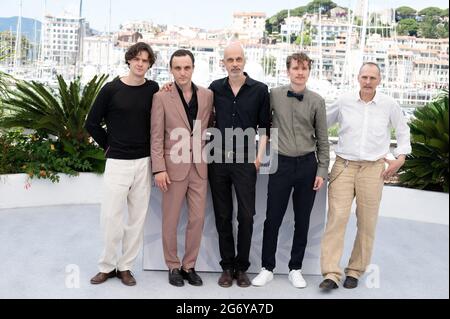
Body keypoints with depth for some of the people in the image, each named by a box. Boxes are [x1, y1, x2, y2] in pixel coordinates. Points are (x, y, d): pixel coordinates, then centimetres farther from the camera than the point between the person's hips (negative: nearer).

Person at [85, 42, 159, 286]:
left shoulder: (153, 89, 2)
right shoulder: (111, 89, -3)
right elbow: (92, 123, 3)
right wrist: (108, 145, 4)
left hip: (144, 161, 2)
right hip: (117, 162, -2)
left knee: (137, 217, 6)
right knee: (111, 216, -1)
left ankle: (125, 266, 19)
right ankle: (107, 266, 17)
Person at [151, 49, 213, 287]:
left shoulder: (207, 95, 5)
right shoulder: (161, 97, -3)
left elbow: (208, 129, 12)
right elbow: (156, 137, -5)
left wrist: (208, 158, 5)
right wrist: (159, 169, -11)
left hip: (199, 166, 3)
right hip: (174, 166, -3)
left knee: (197, 219, 7)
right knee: (171, 220, 7)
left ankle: (189, 266, 22)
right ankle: (173, 266, 22)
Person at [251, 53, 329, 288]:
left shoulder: (317, 101, 1)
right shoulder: (273, 95, -1)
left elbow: (322, 139, 4)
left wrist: (322, 170, 1)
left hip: (307, 164, 1)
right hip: (281, 163, -1)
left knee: (302, 220, 9)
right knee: (273, 218, 3)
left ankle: (295, 269, 23)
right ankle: (267, 268, 18)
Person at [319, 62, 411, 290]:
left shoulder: (389, 105, 2)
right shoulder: (344, 101, 2)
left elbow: (403, 131, 17)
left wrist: (400, 157, 8)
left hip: (373, 169, 1)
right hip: (343, 166, 0)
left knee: (367, 223, 5)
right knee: (337, 217, -9)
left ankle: (355, 271, 19)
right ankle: (331, 273, -6)